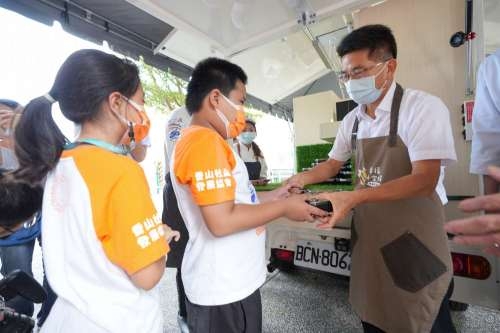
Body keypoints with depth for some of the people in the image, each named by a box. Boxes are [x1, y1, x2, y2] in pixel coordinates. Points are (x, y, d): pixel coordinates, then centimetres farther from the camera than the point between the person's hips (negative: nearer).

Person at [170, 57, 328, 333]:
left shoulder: (201, 139, 9)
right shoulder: (205, 140, -23)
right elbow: (222, 221, -28)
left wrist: (271, 196, 7)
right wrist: (284, 208, -16)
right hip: (222, 290, -9)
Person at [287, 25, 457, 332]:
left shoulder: (423, 107, -15)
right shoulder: (352, 120, 3)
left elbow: (425, 180, -23)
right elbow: (333, 164, 12)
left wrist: (355, 197, -33)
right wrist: (302, 179, -5)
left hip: (415, 238, -5)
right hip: (368, 234, 6)